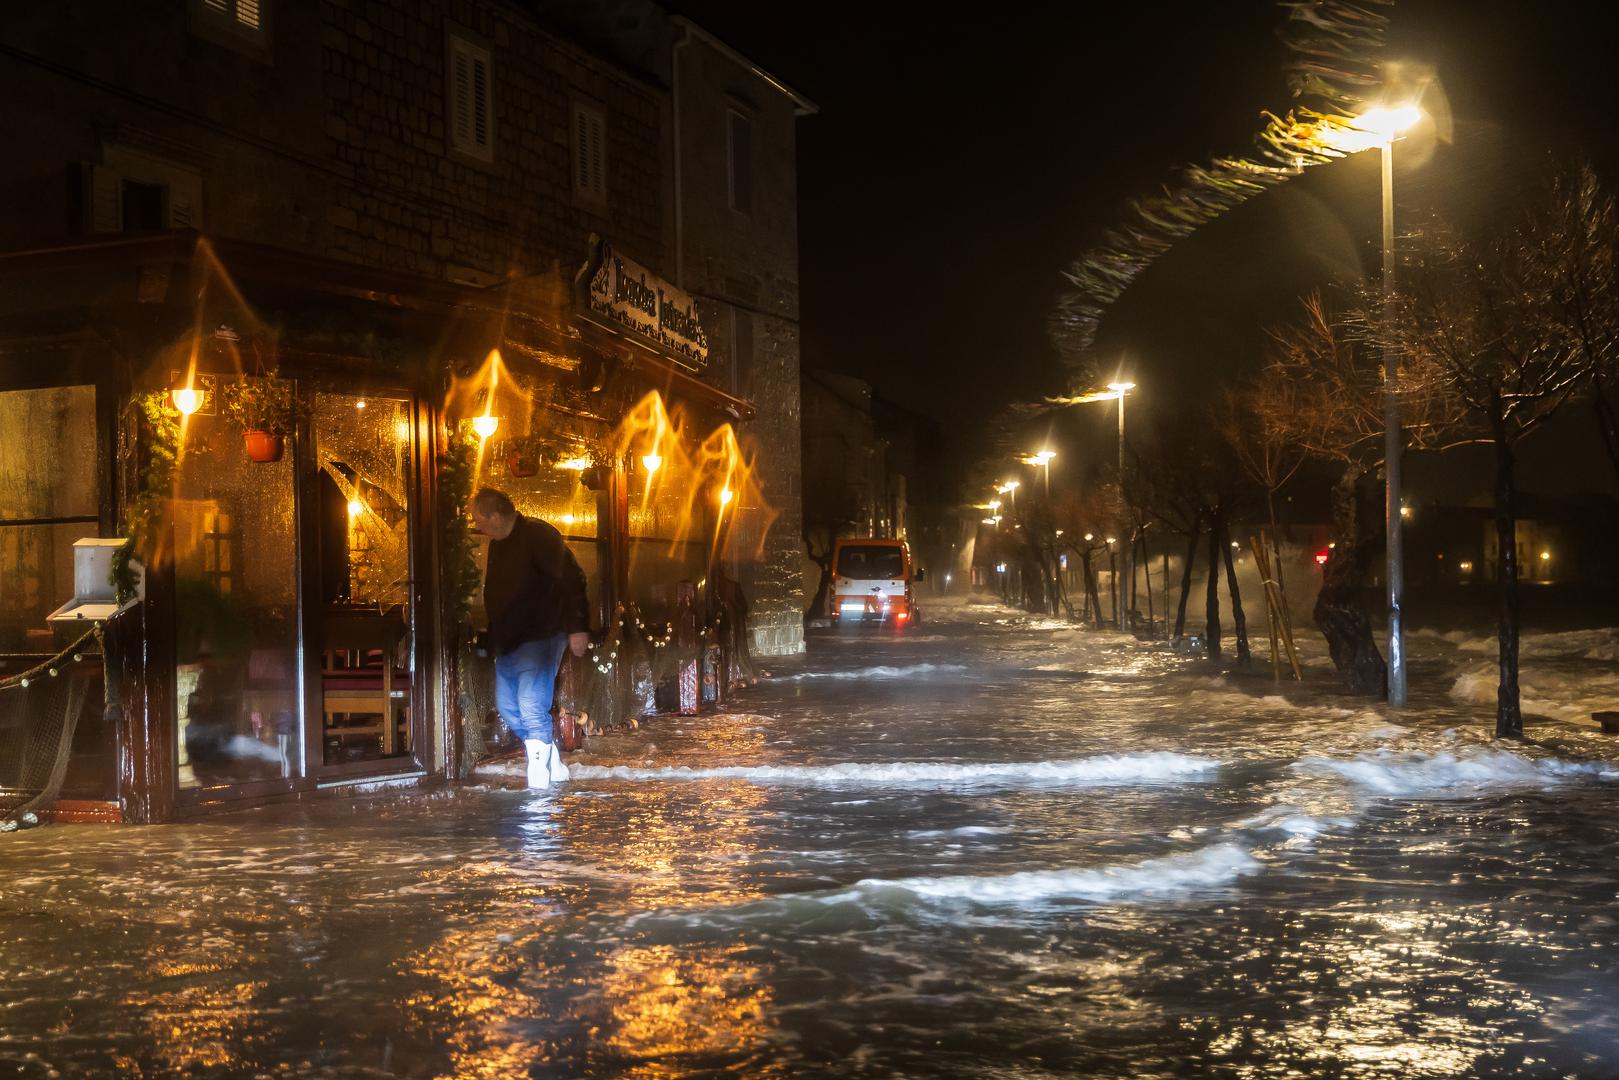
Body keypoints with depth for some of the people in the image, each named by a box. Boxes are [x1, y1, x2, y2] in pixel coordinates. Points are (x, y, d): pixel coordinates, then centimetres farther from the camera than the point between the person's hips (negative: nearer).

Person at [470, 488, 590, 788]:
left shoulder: (537, 535, -15)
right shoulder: (498, 544, 12)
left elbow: (572, 579, -20)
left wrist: (578, 628, -25)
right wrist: (494, 635, 20)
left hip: (538, 638, -10)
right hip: (508, 640, 10)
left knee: (532, 709, -14)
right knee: (508, 706, 14)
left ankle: (539, 782, -10)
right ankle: (554, 767, 23)